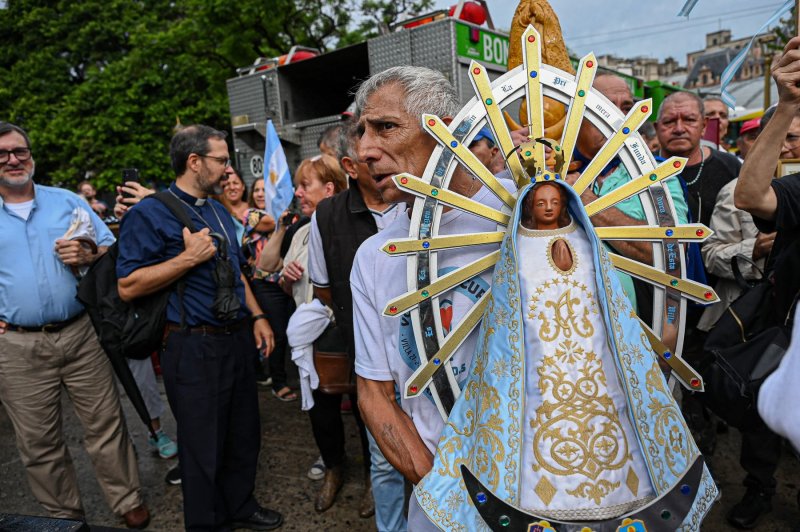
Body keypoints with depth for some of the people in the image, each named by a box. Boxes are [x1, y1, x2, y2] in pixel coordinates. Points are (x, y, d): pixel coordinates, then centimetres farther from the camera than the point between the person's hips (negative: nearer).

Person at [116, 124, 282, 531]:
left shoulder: (219, 211, 13)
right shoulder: (150, 214, -12)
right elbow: (128, 287, -18)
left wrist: (257, 316, 11)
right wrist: (189, 257, -22)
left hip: (237, 337, 7)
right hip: (194, 347, -7)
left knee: (243, 433, 18)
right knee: (204, 444, 8)